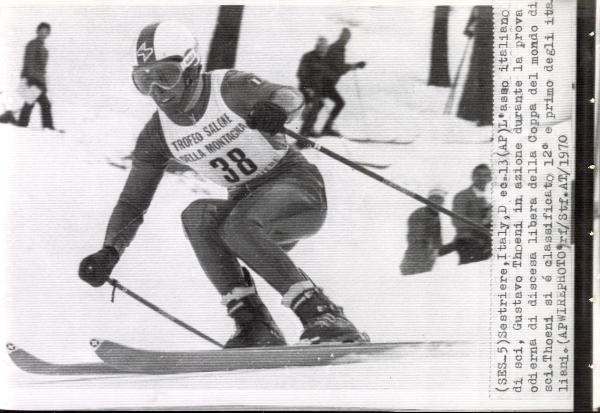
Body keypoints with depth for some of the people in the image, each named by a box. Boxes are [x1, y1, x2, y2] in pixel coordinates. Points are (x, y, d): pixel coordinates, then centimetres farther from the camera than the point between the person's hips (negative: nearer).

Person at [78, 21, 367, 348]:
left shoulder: (230, 87, -14)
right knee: (197, 216, -24)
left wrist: (275, 109, -49)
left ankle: (322, 315, -27)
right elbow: (132, 202, 2)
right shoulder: (157, 135, -1)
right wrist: (108, 253, -12)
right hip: (247, 201, 5)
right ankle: (253, 325, -24)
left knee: (238, 226, -32)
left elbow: (290, 97, -25)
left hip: (297, 186, -5)